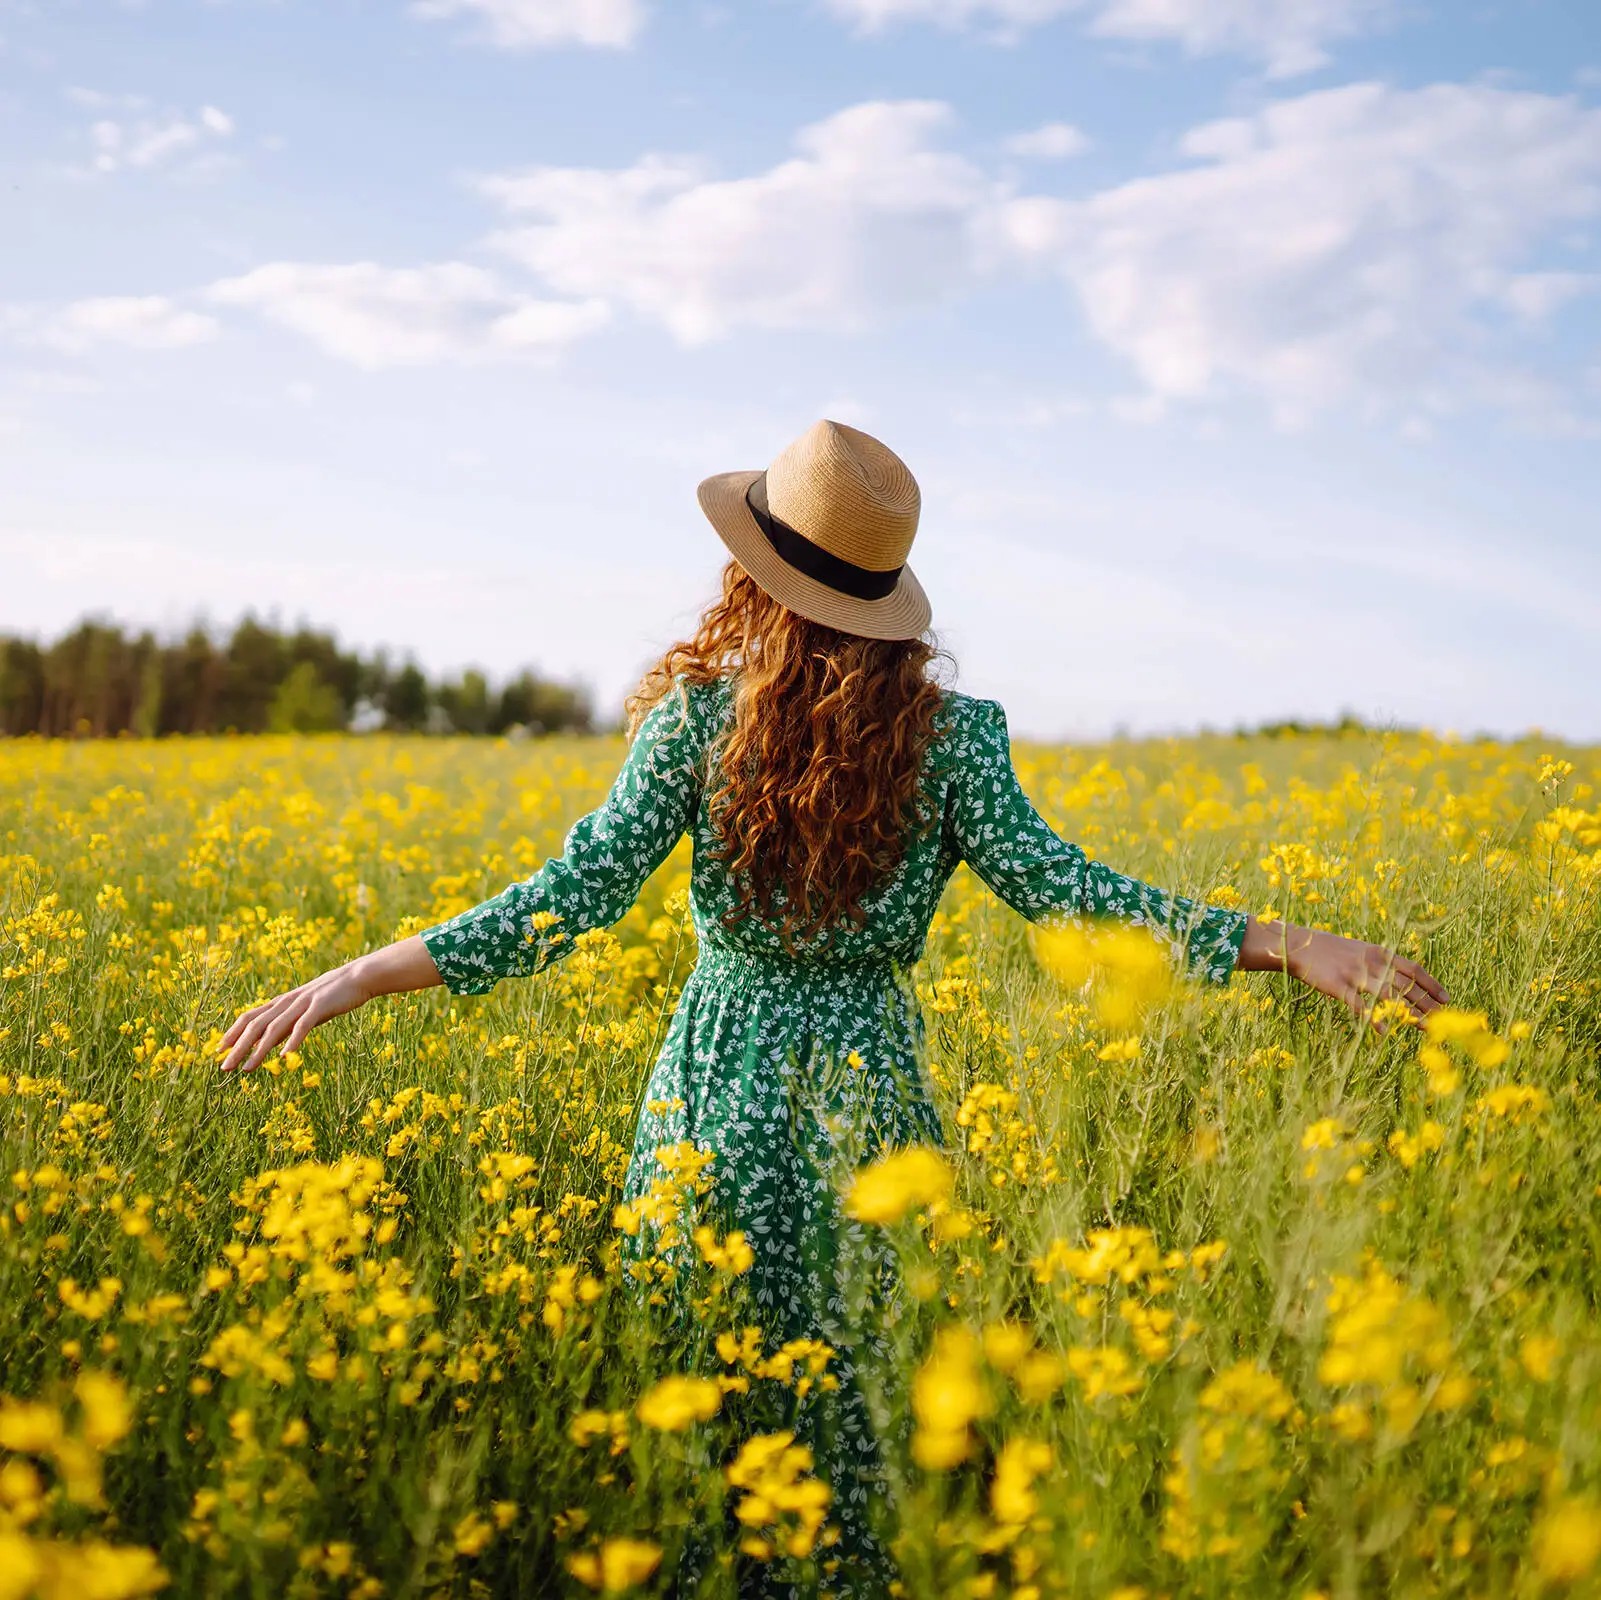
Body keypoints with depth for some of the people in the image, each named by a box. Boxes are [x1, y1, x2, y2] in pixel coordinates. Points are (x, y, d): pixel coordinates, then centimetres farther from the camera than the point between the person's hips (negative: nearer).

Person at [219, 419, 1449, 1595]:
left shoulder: (697, 717, -8)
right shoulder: (950, 733, -5)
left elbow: (579, 894, -14)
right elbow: (1050, 886, -11)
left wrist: (355, 979, -11)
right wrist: (1285, 943, -7)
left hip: (722, 1079, -1)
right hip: (867, 1085, 1)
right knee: (866, 1384, 13)